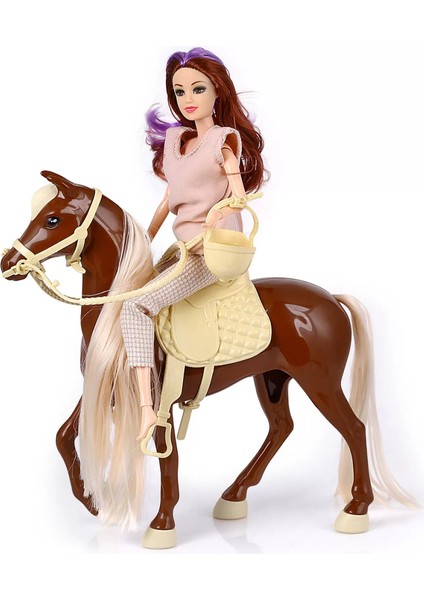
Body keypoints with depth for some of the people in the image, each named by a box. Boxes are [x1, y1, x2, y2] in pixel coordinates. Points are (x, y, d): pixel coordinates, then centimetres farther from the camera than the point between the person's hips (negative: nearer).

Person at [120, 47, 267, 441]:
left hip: (213, 253, -9)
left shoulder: (225, 140, -6)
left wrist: (208, 227, -25)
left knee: (136, 305, -22)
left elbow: (238, 197, -12)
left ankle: (146, 409, -26)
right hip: (186, 248, 9)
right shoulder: (174, 138, 14)